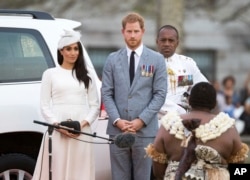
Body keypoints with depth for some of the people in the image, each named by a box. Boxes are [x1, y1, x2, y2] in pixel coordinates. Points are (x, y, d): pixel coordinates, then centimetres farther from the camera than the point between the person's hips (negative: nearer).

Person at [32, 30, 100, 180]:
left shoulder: (87, 75, 14)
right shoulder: (50, 74, 8)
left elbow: (95, 105, 10)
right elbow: (45, 106, 4)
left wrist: (84, 123, -8)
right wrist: (58, 125, -11)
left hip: (82, 131, 1)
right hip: (57, 132, -1)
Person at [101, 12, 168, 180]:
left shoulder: (157, 59, 4)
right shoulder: (112, 59, 9)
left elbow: (160, 94, -1)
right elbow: (107, 93, 6)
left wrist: (141, 120, -9)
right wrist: (117, 120, -7)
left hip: (145, 130, -2)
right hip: (117, 129, 2)